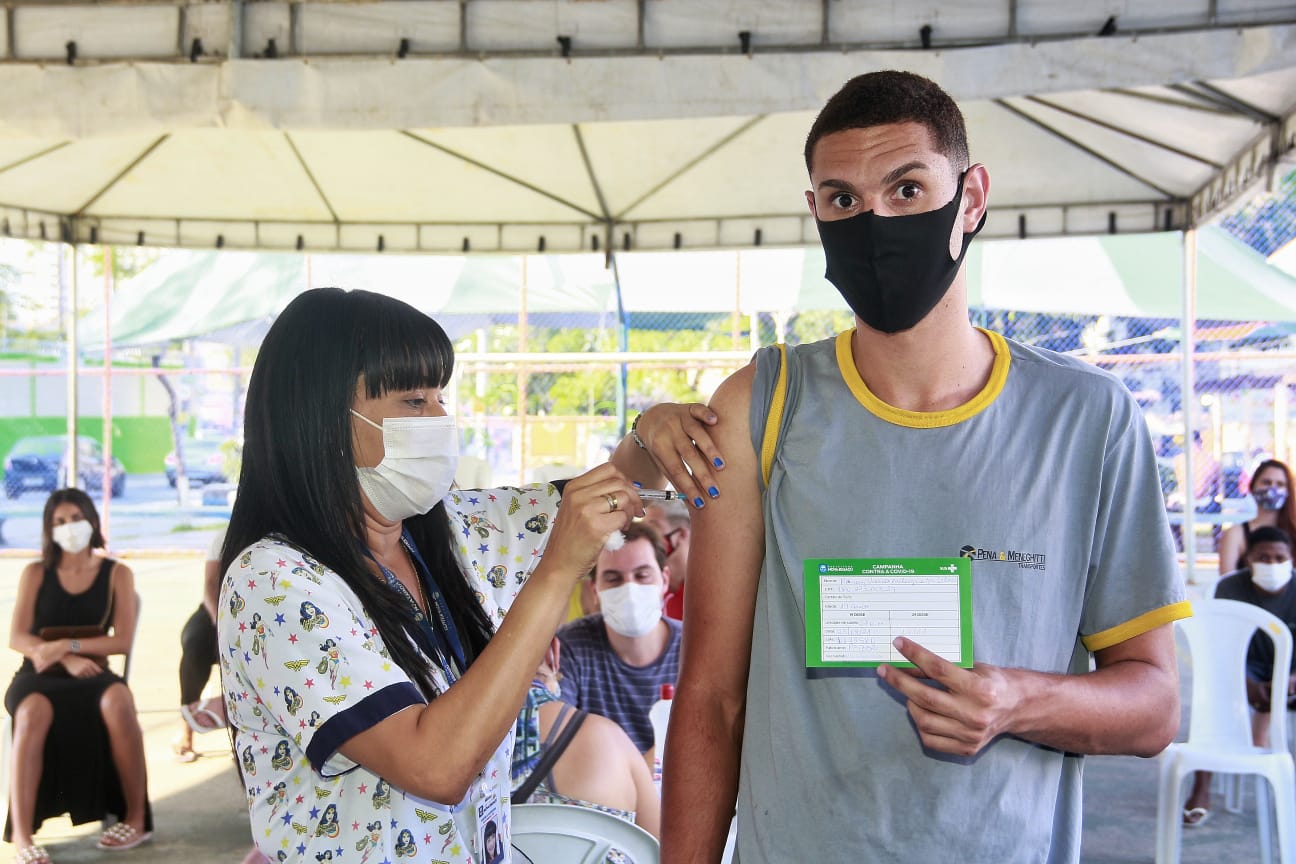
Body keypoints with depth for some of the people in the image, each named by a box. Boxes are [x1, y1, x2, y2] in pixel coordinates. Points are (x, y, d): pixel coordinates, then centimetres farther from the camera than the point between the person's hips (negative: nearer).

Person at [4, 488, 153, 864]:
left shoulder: (117, 574, 5)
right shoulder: (35, 573, 7)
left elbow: (123, 640, -3)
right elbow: (17, 638, -2)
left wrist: (67, 645, -17)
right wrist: (66, 660, -18)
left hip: (92, 674, 0)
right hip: (39, 675, 0)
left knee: (117, 700, -36)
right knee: (34, 712, -37)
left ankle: (137, 818, -24)